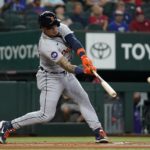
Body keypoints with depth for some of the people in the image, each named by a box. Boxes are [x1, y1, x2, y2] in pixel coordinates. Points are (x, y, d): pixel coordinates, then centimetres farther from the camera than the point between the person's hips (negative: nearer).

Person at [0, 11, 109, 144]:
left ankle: (98, 132, 9)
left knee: (84, 100, 5)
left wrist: (84, 58, -39)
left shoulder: (61, 28, -10)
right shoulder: (46, 45, -31)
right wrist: (83, 70, -49)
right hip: (51, 77, -8)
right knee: (46, 115, -10)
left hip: (67, 75, 8)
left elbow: (74, 42, -23)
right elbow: (66, 65, -36)